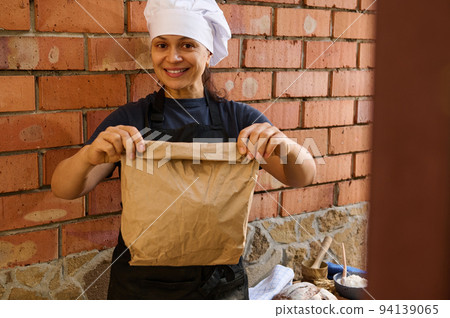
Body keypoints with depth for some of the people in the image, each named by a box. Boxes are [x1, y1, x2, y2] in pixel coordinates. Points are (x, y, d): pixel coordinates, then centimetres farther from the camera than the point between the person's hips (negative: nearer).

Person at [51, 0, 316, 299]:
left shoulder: (237, 118, -2)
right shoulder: (130, 119, -4)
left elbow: (303, 177, -9)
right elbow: (64, 189, -12)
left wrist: (286, 147, -33)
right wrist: (90, 156, -35)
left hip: (220, 283, 1)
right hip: (142, 283, 0)